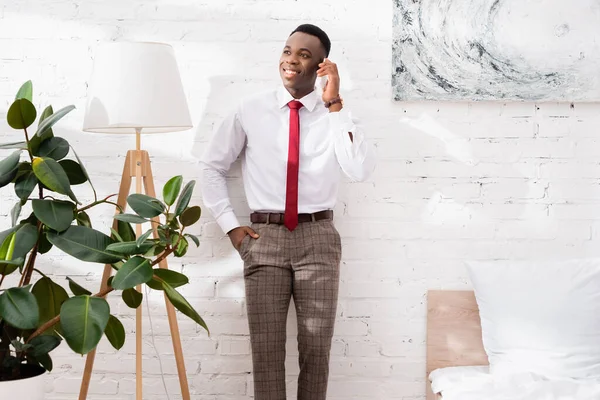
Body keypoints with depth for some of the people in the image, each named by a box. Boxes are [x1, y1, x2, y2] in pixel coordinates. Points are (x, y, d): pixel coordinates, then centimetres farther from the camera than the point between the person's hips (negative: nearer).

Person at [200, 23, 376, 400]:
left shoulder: (336, 115, 2)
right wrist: (231, 225, 3)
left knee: (317, 345, 8)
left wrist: (335, 104, -18)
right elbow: (212, 167, 11)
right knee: (266, 346, 4)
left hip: (318, 238, 0)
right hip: (264, 237, 0)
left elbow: (361, 170, -16)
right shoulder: (251, 109, 3)